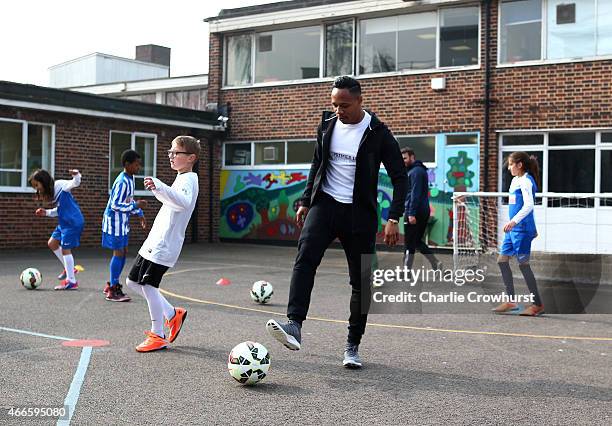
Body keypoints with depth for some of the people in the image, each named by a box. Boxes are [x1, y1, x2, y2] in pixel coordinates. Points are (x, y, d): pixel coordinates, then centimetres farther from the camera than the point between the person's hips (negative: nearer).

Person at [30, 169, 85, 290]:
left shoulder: (60, 185, -11)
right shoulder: (51, 193, 15)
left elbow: (75, 183, -23)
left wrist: (76, 175, -43)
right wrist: (46, 212, 11)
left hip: (73, 222, -10)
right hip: (64, 223, 10)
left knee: (65, 249, -5)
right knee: (52, 243, 17)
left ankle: (72, 282, 3)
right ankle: (69, 268, 27)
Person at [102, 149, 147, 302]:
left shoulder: (130, 179, 9)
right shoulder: (122, 182, -22)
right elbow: (115, 205, -25)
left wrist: (140, 214, 17)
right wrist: (136, 205, -23)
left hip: (123, 222, 10)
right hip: (115, 221, -10)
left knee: (123, 253, 13)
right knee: (118, 253, -6)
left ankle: (111, 284, 24)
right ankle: (112, 291, 1)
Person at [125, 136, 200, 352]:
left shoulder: (188, 180, -14)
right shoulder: (182, 178, 18)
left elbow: (183, 201, -37)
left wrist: (159, 187, -48)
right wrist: (157, 190, 30)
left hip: (164, 245, -10)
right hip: (153, 242, 10)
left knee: (148, 285, -9)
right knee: (133, 282, 13)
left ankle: (157, 336, 4)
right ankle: (172, 314, 22)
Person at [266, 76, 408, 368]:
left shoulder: (378, 133, -7)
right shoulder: (327, 126, 5)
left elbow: (399, 177, -5)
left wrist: (394, 218, -14)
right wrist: (305, 202, 14)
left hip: (360, 212, -2)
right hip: (325, 204, 3)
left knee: (361, 280, 2)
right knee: (305, 256, -23)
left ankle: (352, 346, 15)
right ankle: (294, 326, -32)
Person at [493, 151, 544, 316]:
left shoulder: (525, 181, -12)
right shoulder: (516, 180, 16)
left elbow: (529, 205, -24)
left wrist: (514, 221, -35)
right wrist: (532, 228, 30)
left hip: (522, 229, -10)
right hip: (514, 229, 10)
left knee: (523, 264, -5)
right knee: (502, 260, 9)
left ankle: (538, 304, 4)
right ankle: (511, 301, 14)